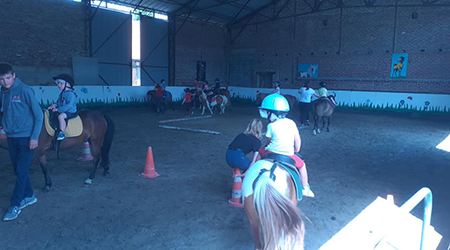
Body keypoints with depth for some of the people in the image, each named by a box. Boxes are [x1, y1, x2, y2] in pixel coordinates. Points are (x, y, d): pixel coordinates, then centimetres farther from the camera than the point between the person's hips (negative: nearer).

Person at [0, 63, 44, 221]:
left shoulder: (25, 90, -13)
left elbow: (39, 115, -12)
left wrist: (34, 137, -16)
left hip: (26, 138, -6)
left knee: (21, 171, -2)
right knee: (18, 170, 14)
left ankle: (15, 205, 8)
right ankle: (29, 196, 29)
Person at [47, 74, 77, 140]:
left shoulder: (71, 94, -14)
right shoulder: (61, 93, 16)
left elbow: (69, 105, -24)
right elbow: (58, 102, 24)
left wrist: (58, 109, -25)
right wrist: (54, 105, 0)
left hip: (70, 112, -10)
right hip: (62, 111, 10)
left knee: (60, 116, -35)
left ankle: (62, 133, -32)